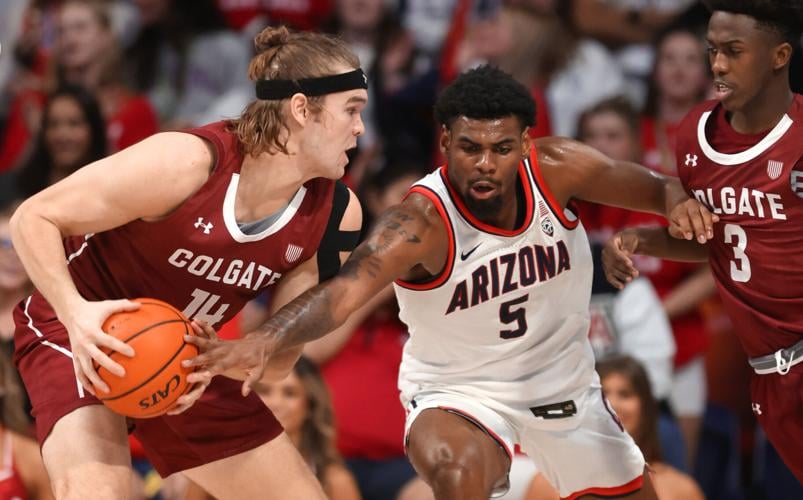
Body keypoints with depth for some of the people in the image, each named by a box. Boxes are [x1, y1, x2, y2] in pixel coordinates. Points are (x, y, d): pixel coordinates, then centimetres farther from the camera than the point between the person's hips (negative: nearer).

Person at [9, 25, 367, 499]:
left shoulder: (333, 213, -12)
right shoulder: (190, 162, -28)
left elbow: (280, 356, -6)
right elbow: (33, 218, -21)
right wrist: (76, 312, -36)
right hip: (81, 330, -6)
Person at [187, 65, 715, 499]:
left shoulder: (558, 169, -19)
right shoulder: (421, 222, -32)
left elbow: (655, 189, -2)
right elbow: (346, 289, -49)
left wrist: (679, 201, -27)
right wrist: (269, 338, -67)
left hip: (563, 381, 5)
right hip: (459, 391, -5)